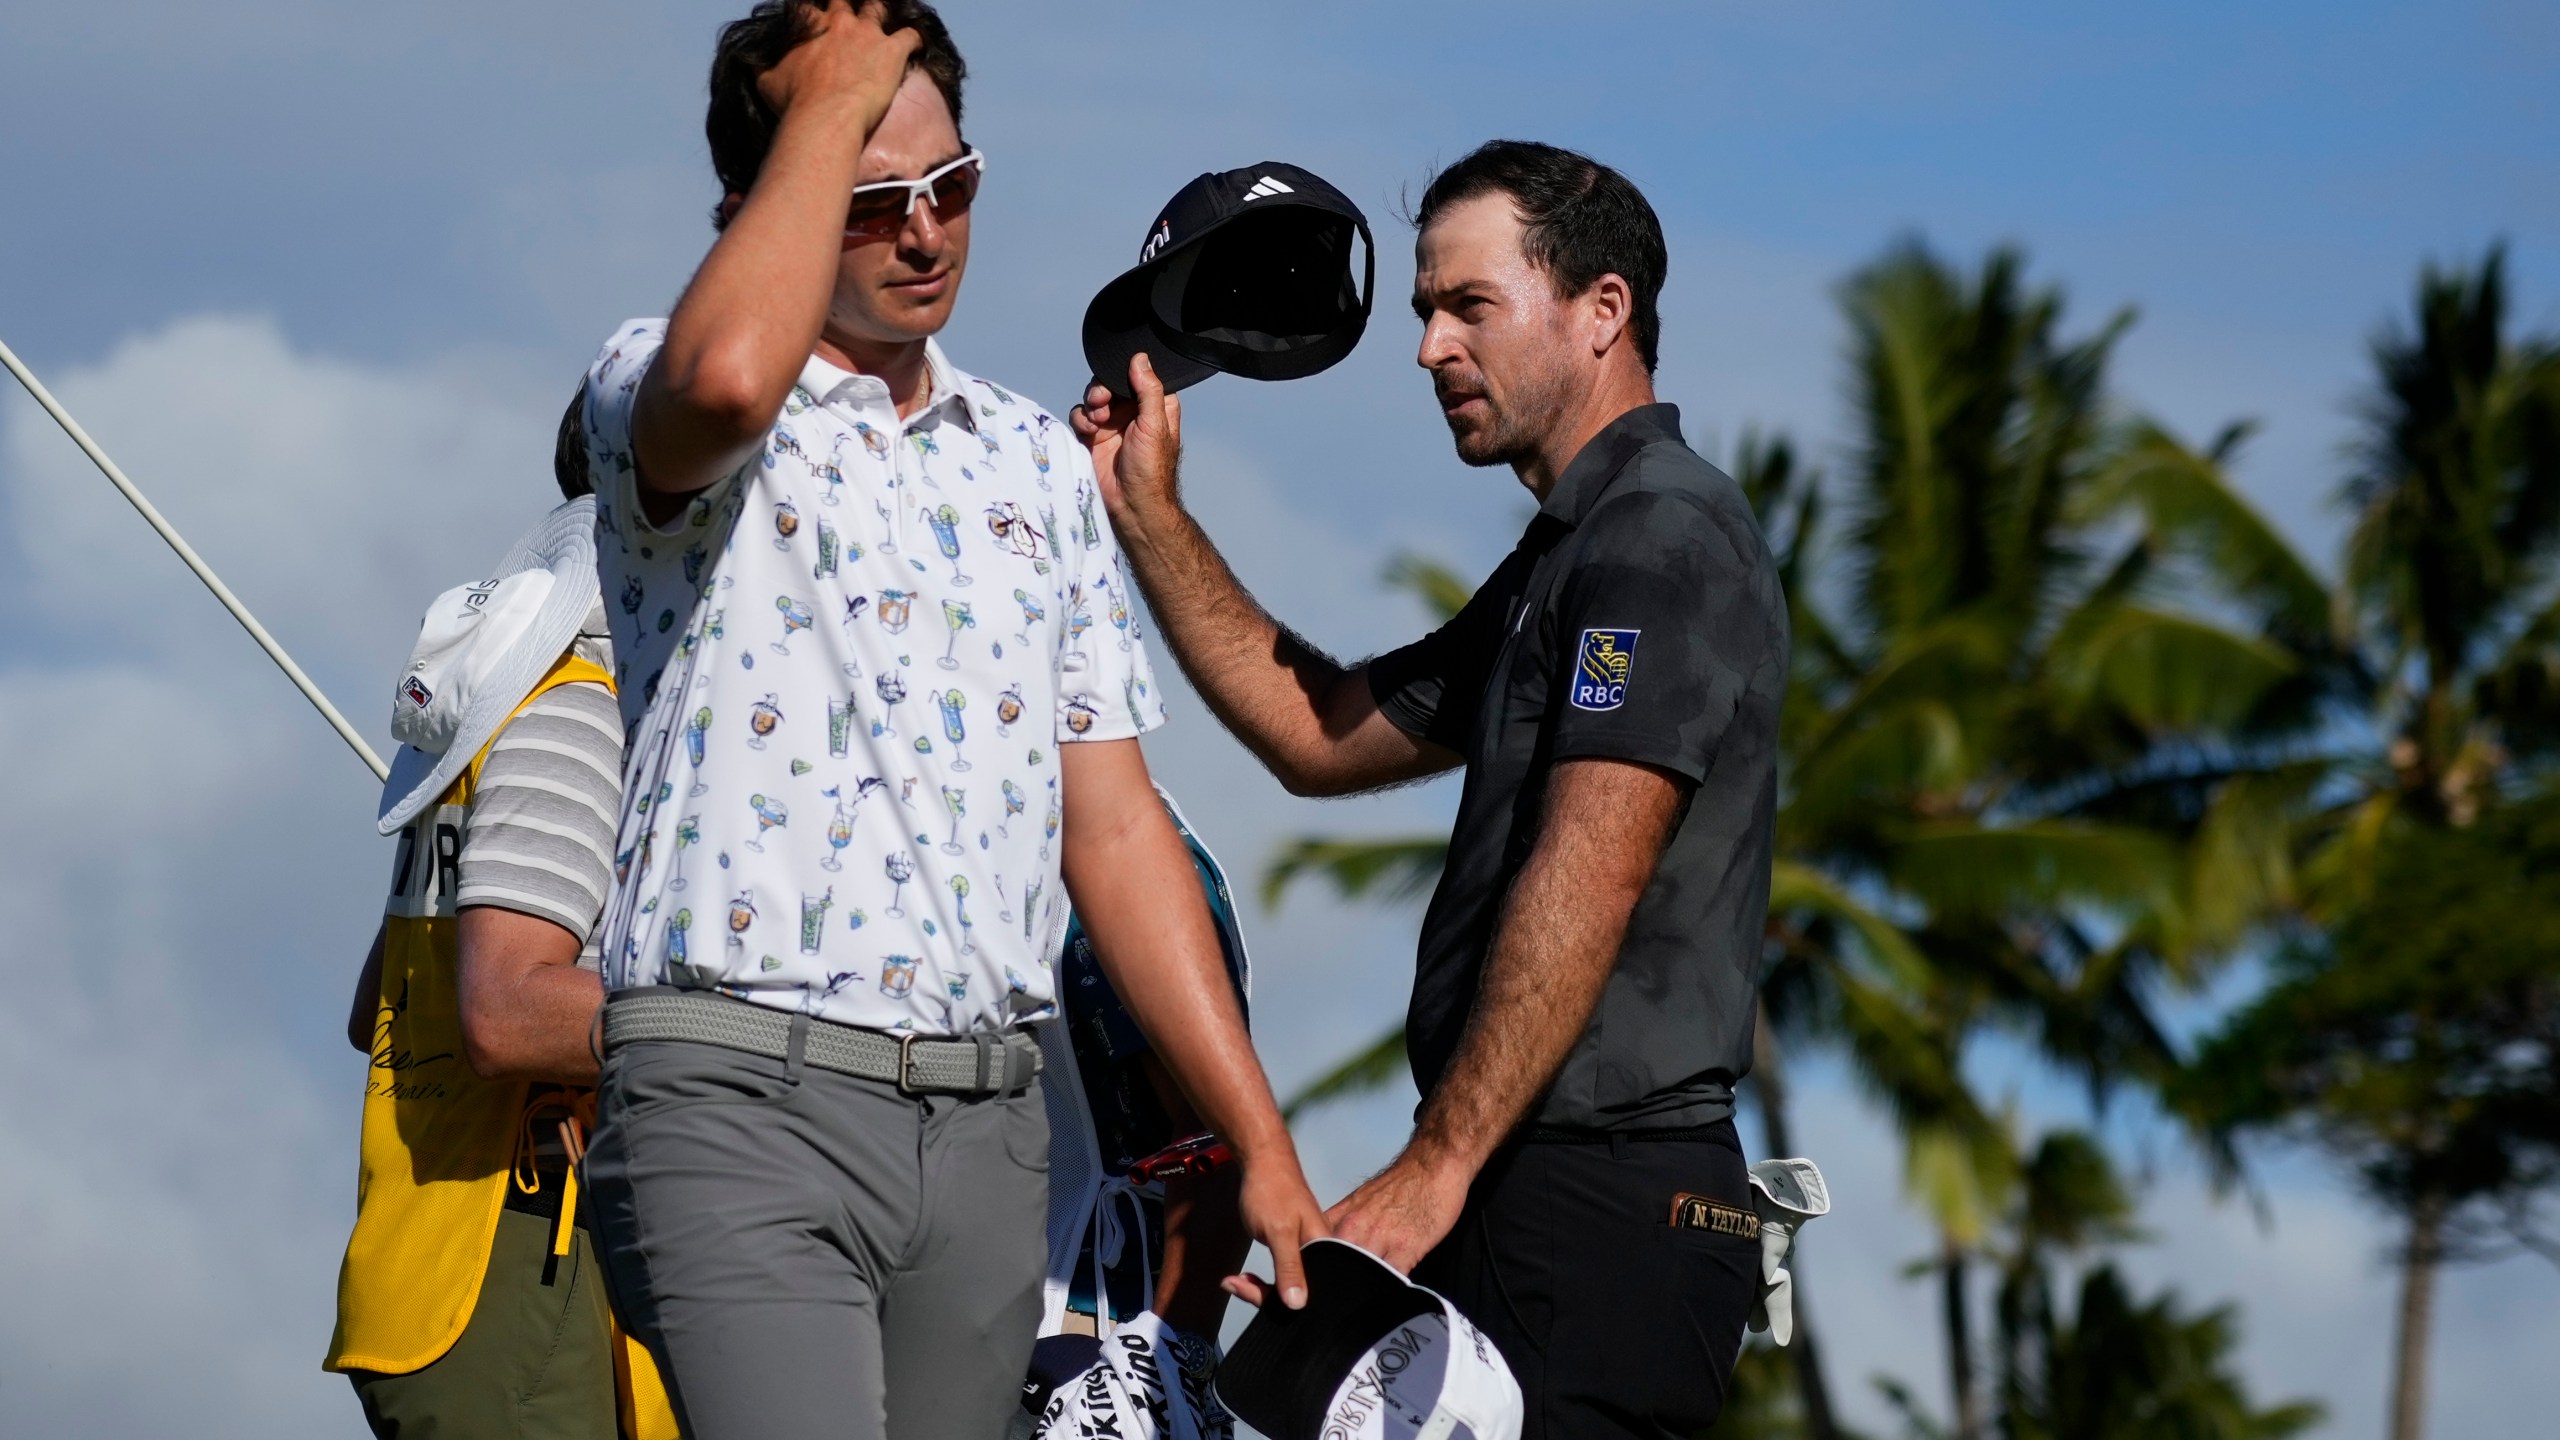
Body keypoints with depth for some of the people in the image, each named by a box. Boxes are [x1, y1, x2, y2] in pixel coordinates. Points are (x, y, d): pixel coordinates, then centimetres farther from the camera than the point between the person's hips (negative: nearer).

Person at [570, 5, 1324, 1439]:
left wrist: (1262, 1144, 12)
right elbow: (726, 381, -27)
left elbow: (1113, 826, 19)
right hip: (740, 1102, -6)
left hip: (988, 1120, 6)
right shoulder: (658, 391, 1)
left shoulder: (1039, 461, 18)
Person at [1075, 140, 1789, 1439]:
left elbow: (1584, 884, -21)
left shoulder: (1661, 537, -11)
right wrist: (1146, 513, 23)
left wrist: (1438, 1167, -25)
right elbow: (1321, 735, 29)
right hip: (1539, 1191, 10)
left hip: (1604, 1207, -10)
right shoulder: (1564, 559, 23)